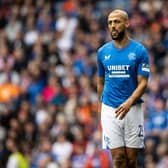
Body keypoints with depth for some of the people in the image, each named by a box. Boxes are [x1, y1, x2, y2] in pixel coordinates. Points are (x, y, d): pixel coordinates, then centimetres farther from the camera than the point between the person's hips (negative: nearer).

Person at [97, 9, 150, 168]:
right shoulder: (103, 51, 6)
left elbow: (143, 83, -7)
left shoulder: (139, 50, -3)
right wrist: (100, 111, 15)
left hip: (132, 109, -1)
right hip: (109, 110, 1)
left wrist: (129, 102, -23)